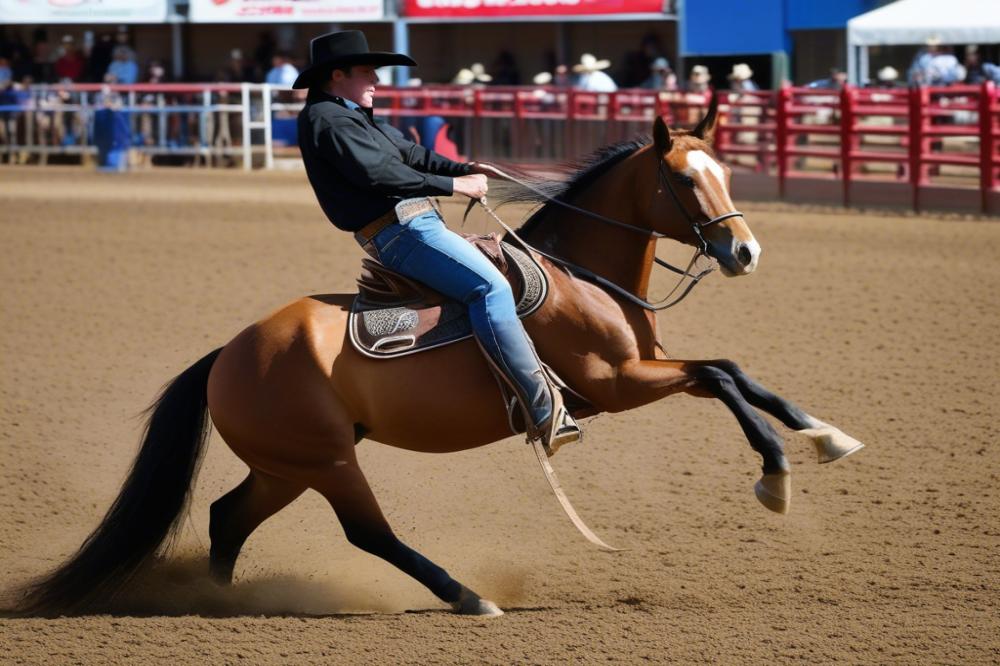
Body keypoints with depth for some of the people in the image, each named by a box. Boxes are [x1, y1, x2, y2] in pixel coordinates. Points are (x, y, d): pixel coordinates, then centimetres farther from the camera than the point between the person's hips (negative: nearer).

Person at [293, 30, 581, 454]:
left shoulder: (353, 117, 23)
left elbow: (410, 154, 21)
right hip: (399, 231, -12)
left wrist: (465, 169, 5)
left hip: (415, 225, 12)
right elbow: (380, 173, -20)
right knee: (490, 288, -23)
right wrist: (454, 185, -15)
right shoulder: (326, 119, -10)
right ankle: (543, 409, -29)